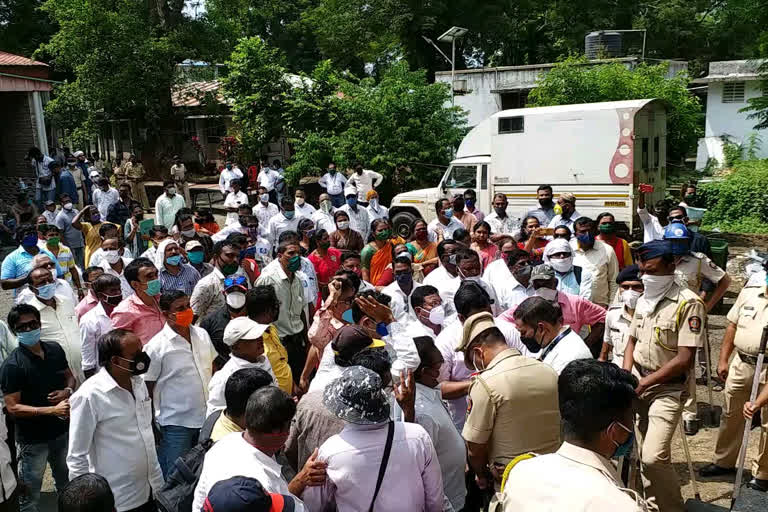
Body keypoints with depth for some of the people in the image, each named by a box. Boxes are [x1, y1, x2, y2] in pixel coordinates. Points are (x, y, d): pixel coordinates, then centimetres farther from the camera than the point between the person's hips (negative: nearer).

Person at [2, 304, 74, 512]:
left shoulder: (54, 349, -2)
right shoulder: (11, 365, -19)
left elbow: (69, 377, 12)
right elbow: (13, 407, -20)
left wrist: (67, 391, -11)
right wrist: (53, 410, -28)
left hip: (62, 430, 6)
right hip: (33, 438, -5)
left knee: (68, 486, 24)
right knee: (29, 494, 6)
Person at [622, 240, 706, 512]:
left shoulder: (689, 304, -15)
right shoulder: (643, 300, 7)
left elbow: (684, 359, -18)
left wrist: (642, 385, -15)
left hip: (667, 388, -6)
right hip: (638, 383, 6)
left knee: (653, 457, -15)